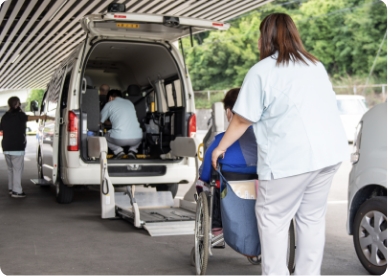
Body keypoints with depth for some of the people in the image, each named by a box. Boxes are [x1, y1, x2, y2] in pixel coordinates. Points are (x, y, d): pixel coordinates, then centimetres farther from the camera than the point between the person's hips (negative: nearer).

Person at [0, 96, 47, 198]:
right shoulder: (19, 115, -7)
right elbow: (28, 118, -23)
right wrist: (41, 117, -30)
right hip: (17, 147, -7)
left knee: (11, 169, 16)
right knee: (17, 169, -5)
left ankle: (11, 188, 20)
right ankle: (16, 191, -7)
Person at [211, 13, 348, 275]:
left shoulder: (262, 71, -2)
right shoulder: (316, 65, 18)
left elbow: (243, 120, 0)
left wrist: (221, 147, 13)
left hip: (291, 156, -7)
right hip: (329, 151, 7)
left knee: (273, 218, 4)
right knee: (312, 217, 14)